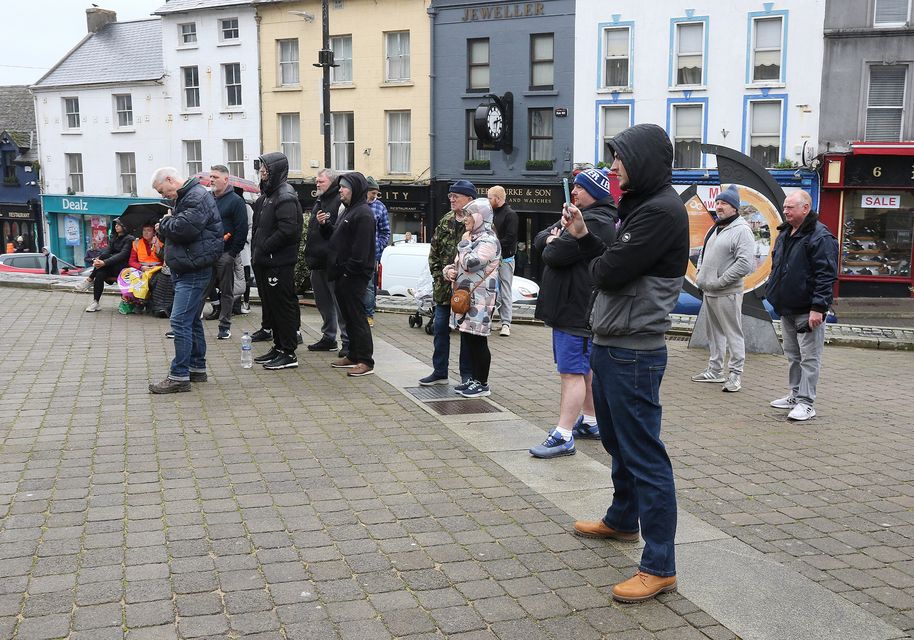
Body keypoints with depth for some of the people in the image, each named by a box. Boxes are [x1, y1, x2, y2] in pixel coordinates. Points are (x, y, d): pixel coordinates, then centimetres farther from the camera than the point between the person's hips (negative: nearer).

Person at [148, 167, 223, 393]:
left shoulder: (197, 197, -13)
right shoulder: (185, 197, 20)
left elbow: (184, 228, -26)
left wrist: (165, 222, -7)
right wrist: (165, 230, 7)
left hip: (194, 271, -11)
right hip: (185, 270, 11)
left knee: (181, 322, -11)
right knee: (192, 321, 16)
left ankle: (179, 376, -9)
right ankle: (197, 368, 25)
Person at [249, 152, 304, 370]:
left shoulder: (285, 197, -14)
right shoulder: (267, 195, 17)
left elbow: (288, 230, -24)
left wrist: (263, 248, -18)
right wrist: (256, 251, 8)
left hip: (279, 263, -10)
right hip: (265, 261, 10)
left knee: (283, 306, -4)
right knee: (270, 306, 15)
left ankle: (289, 353, 2)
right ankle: (279, 347, 26)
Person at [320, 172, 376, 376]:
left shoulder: (363, 214, -14)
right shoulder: (347, 210, 18)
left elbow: (361, 248, -21)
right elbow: (335, 237, 23)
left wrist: (348, 270, -21)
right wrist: (324, 225, 6)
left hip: (354, 275, -10)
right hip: (343, 275, 10)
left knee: (357, 316, -7)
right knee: (348, 316, 15)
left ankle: (366, 361, -3)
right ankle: (353, 355, 24)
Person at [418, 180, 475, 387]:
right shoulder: (446, 221, 8)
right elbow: (434, 250, 13)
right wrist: (439, 274, 2)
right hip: (444, 285, 6)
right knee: (440, 328, 11)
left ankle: (467, 376, 13)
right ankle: (440, 372, 23)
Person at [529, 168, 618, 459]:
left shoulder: (594, 223, -17)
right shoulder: (577, 216, 17)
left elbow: (553, 256, -23)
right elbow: (539, 240, 12)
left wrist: (552, 245, -1)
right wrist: (553, 240, -9)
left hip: (577, 311, -11)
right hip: (571, 307, 11)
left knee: (572, 372, -9)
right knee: (585, 369, 18)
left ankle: (563, 437, -8)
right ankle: (590, 422, 30)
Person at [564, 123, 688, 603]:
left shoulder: (663, 211, -17)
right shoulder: (640, 207, 15)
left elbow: (609, 273, -21)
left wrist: (596, 264, 0)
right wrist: (584, 236, 7)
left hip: (633, 353, -10)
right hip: (609, 346, 10)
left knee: (643, 455, -6)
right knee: (618, 442, 24)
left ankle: (659, 565, 1)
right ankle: (622, 519, 43)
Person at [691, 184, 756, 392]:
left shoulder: (741, 230, -12)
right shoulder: (715, 228, 16)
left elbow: (744, 265, -22)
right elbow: (703, 254, 26)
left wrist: (718, 282, -19)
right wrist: (701, 275, 9)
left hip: (727, 294, -9)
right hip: (708, 291, 9)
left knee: (733, 334, -1)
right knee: (714, 333, 17)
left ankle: (736, 375, 5)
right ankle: (715, 371, 27)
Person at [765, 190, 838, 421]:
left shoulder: (820, 236, -15)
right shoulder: (784, 234, 13)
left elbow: (826, 275, -19)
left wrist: (818, 307, -23)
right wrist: (774, 294, 20)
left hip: (808, 311, -9)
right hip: (787, 308, 9)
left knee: (809, 357, -3)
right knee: (792, 355, 16)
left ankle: (806, 402, 1)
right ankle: (795, 395, 27)